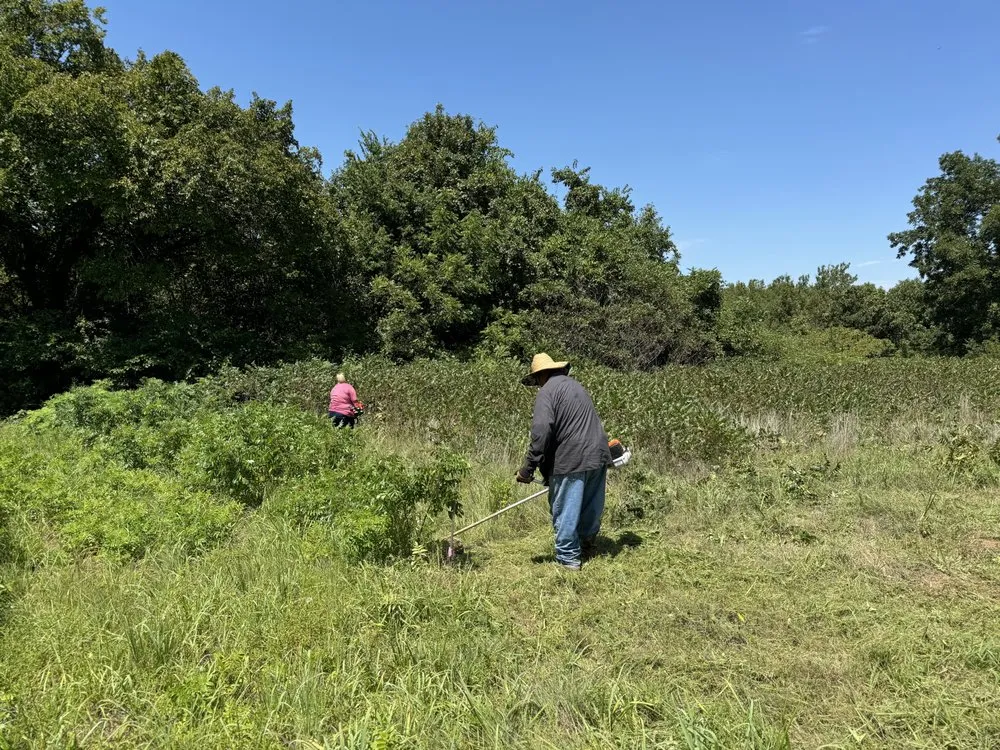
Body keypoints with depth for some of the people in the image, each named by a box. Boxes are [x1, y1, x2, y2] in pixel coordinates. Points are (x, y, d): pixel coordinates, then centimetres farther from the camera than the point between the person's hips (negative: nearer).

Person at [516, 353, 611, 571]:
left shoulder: (547, 391, -7)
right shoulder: (575, 386, 20)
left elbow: (541, 431, -19)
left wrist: (529, 468, -17)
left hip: (572, 460, -8)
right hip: (598, 455, 9)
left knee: (566, 511, 4)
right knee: (592, 508, 19)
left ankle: (568, 557, 11)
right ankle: (586, 548, 35)